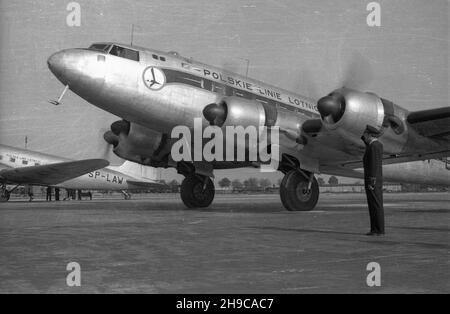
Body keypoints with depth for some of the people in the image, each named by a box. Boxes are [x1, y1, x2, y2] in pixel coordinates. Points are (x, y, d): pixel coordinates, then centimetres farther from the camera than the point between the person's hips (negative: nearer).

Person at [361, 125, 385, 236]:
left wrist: (371, 183, -22)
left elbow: (374, 165, -21)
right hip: (376, 181, 10)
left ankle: (379, 230, -4)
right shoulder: (377, 144, 14)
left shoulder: (374, 146, -16)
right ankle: (375, 229, 11)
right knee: (374, 206, 10)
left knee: (376, 206, -7)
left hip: (373, 181, -10)